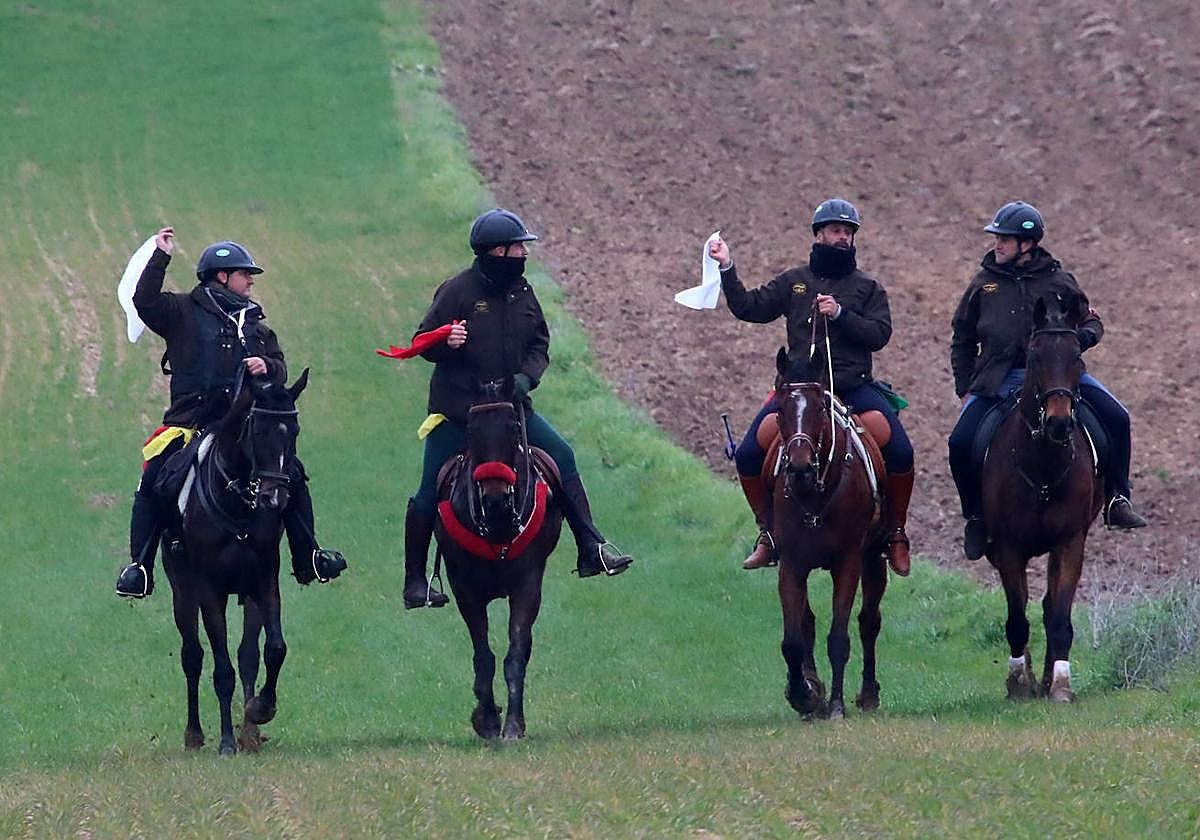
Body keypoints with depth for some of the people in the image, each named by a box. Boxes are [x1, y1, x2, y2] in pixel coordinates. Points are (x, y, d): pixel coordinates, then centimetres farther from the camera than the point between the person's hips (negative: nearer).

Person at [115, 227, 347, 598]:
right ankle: (139, 566, -12)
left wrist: (267, 366, -6)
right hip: (190, 423, -4)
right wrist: (161, 257, -13)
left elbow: (279, 369, 17)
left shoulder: (254, 324, 19)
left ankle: (308, 559, 11)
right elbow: (145, 303, -11)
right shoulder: (185, 312, 5)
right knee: (154, 481, -19)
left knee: (292, 475, -2)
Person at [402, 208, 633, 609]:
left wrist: (526, 377, -7)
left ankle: (591, 551, 2)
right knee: (431, 493, -2)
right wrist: (446, 343, -31)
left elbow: (539, 345, 13)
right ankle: (415, 581, 9)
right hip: (456, 410, -5)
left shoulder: (522, 293, 5)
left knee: (563, 459, -3)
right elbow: (423, 343, -8)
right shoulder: (458, 290, -11)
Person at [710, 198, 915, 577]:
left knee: (900, 453, -19)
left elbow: (879, 334, -2)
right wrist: (727, 269, 1)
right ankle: (769, 532, 5)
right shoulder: (793, 282, 14)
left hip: (853, 386, -1)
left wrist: (840, 315, -14)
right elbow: (749, 308, 10)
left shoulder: (867, 287, 10)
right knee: (748, 456, -11)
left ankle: (896, 535, -3)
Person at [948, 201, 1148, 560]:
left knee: (1115, 419, -16)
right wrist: (965, 390, 10)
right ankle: (976, 517, 5)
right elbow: (962, 341, 16)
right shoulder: (983, 284, 9)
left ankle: (1117, 500, -2)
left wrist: (1086, 335, -8)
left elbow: (1091, 320, 17)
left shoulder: (1059, 281, 6)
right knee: (961, 443, -17)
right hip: (998, 379, 0)